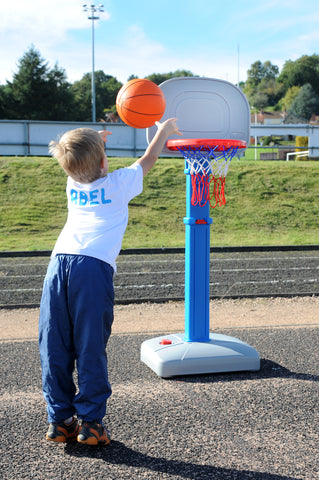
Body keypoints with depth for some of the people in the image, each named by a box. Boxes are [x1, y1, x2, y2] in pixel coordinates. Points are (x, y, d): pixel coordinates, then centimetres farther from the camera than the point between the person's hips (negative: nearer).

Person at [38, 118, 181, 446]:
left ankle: (60, 420, 14)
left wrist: (94, 141, 59)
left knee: (55, 348, 7)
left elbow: (81, 164, 49)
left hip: (59, 263, 5)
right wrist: (163, 130, 44)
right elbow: (148, 160, 29)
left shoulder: (72, 184, 23)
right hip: (93, 267, -4)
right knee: (91, 349, 2)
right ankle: (90, 421, 7)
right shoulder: (118, 184, 12)